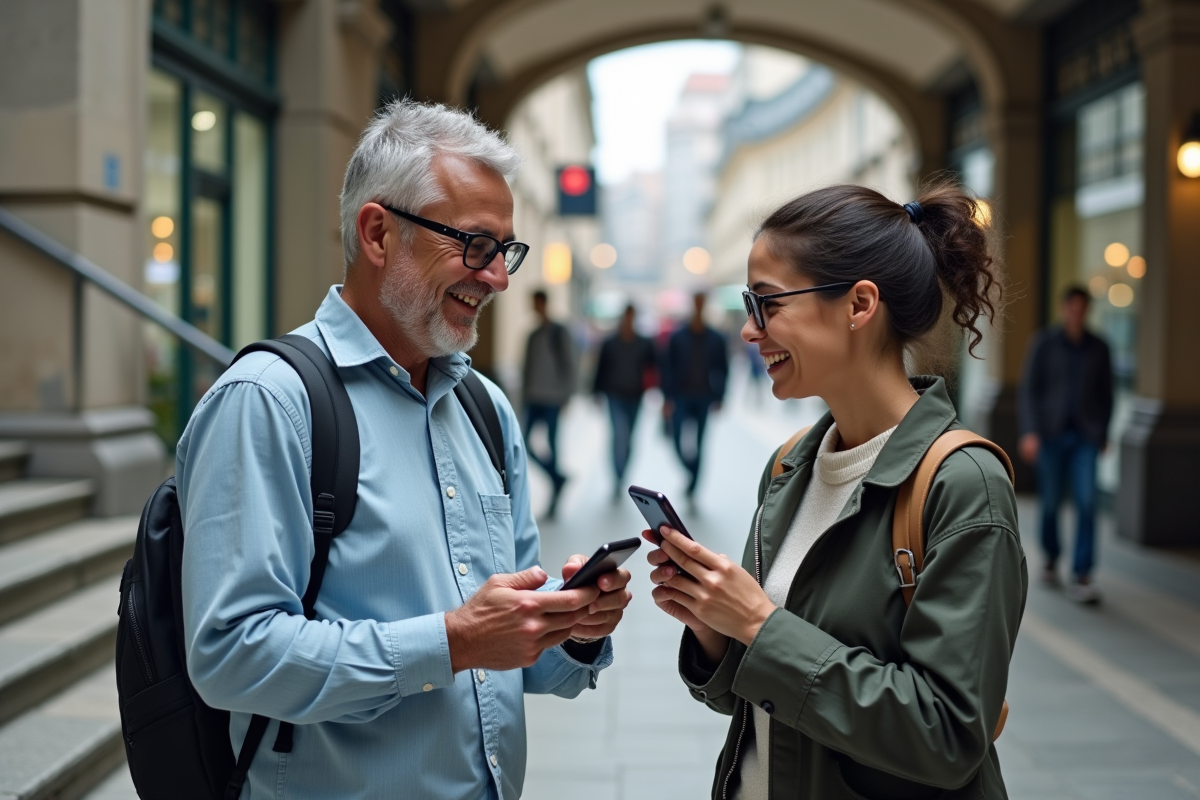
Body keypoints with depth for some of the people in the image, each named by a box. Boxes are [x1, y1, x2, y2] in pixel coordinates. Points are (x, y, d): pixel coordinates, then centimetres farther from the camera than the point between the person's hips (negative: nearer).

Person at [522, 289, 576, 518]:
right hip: (533, 399, 6)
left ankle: (554, 501, 4)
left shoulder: (559, 334, -4)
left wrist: (565, 396, -11)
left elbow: (569, 365, -7)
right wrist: (525, 393, 11)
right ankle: (557, 477, 14)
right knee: (526, 443, -3)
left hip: (551, 399, -6)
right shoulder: (533, 335, 15)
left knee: (551, 446, -3)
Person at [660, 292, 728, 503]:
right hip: (681, 398, -1)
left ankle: (692, 487, 11)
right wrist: (668, 397, -6)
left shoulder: (716, 340, 3)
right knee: (678, 439, -13)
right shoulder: (677, 338, 1)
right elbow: (667, 367, 1)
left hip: (704, 400, 1)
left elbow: (722, 369, 6)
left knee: (699, 445, 2)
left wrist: (718, 398, -1)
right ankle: (691, 471, 12)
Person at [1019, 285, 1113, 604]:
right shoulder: (1043, 343, -3)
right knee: (1050, 502, 7)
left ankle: (1081, 579, -12)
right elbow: (1029, 389, -6)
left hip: (1085, 437, 1)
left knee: (1086, 502, -12)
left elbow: (1106, 393, 13)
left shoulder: (1098, 348, 4)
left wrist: (1103, 433, 16)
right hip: (1051, 433, -1)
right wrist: (1030, 432, -15)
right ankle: (1051, 558, 34)